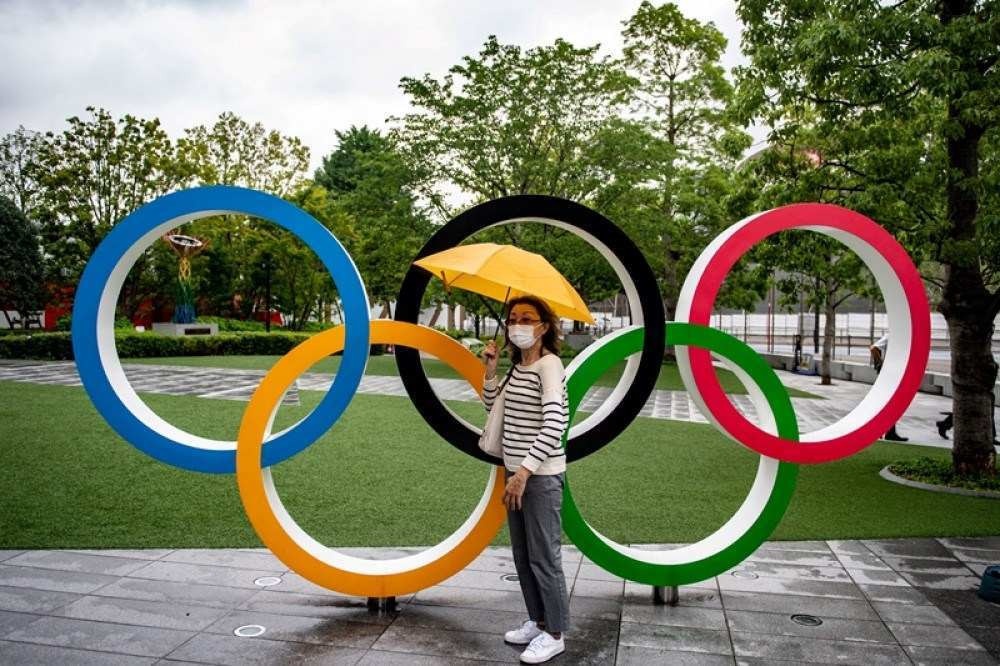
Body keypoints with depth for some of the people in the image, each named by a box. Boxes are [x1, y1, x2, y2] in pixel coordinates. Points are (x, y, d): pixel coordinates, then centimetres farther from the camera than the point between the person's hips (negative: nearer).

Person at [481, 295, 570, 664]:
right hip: (516, 471, 9)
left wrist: (525, 471, -25)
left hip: (542, 475, -9)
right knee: (522, 555, 17)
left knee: (544, 557, 2)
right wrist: (490, 370, 5)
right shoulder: (517, 367, 10)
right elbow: (493, 404, 20)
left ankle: (555, 634, 18)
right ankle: (537, 621, 33)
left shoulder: (549, 364, -15)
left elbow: (554, 423, -24)